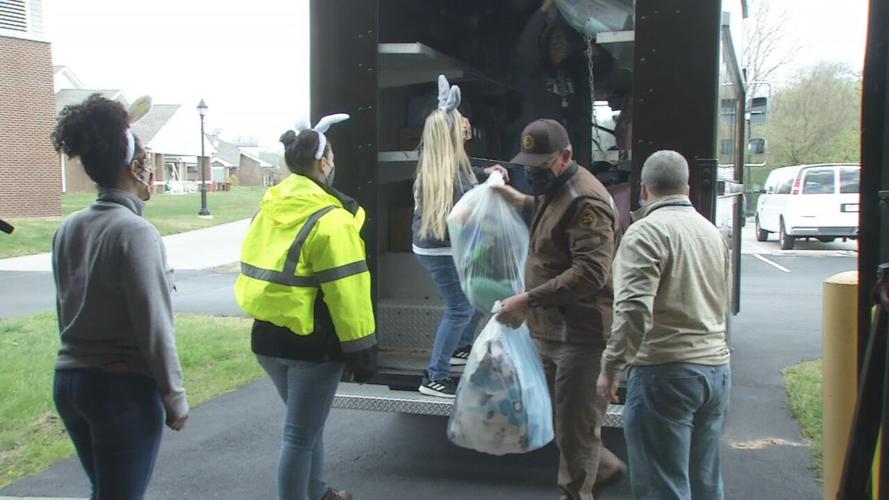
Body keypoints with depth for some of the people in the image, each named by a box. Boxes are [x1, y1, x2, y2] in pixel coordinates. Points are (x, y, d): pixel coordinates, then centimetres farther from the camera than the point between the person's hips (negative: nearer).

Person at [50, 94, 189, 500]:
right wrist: (175, 399, -9)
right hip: (123, 388, -7)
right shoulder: (135, 231, -18)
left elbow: (67, 311, 12)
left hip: (68, 380, 8)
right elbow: (154, 327, -18)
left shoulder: (68, 229, 5)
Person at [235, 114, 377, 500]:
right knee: (301, 434, 3)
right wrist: (361, 348, -12)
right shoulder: (330, 220, -17)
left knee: (306, 424, 24)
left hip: (268, 337, 8)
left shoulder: (268, 210, 6)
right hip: (313, 342, -8)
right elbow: (346, 293, -19)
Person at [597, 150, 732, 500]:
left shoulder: (647, 231, -12)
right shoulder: (712, 232, 14)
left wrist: (610, 367, -16)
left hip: (666, 371, -8)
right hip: (717, 367, 8)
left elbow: (633, 309, -21)